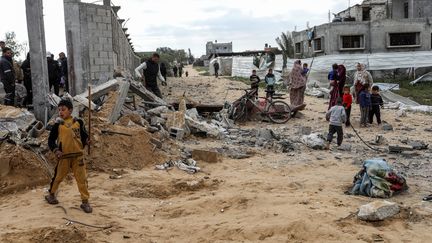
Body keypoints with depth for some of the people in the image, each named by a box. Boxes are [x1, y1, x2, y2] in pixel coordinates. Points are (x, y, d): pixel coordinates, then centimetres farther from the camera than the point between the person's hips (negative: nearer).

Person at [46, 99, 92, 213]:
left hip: (78, 155, 1)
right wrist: (55, 150, -13)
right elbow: (51, 140, 2)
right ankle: (51, 194, 38)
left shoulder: (78, 122, 2)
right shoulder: (58, 125, -1)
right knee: (58, 176, 13)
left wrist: (85, 140, -11)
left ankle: (85, 201, 7)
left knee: (82, 178, 0)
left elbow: (84, 135, 11)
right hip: (64, 156, -1)